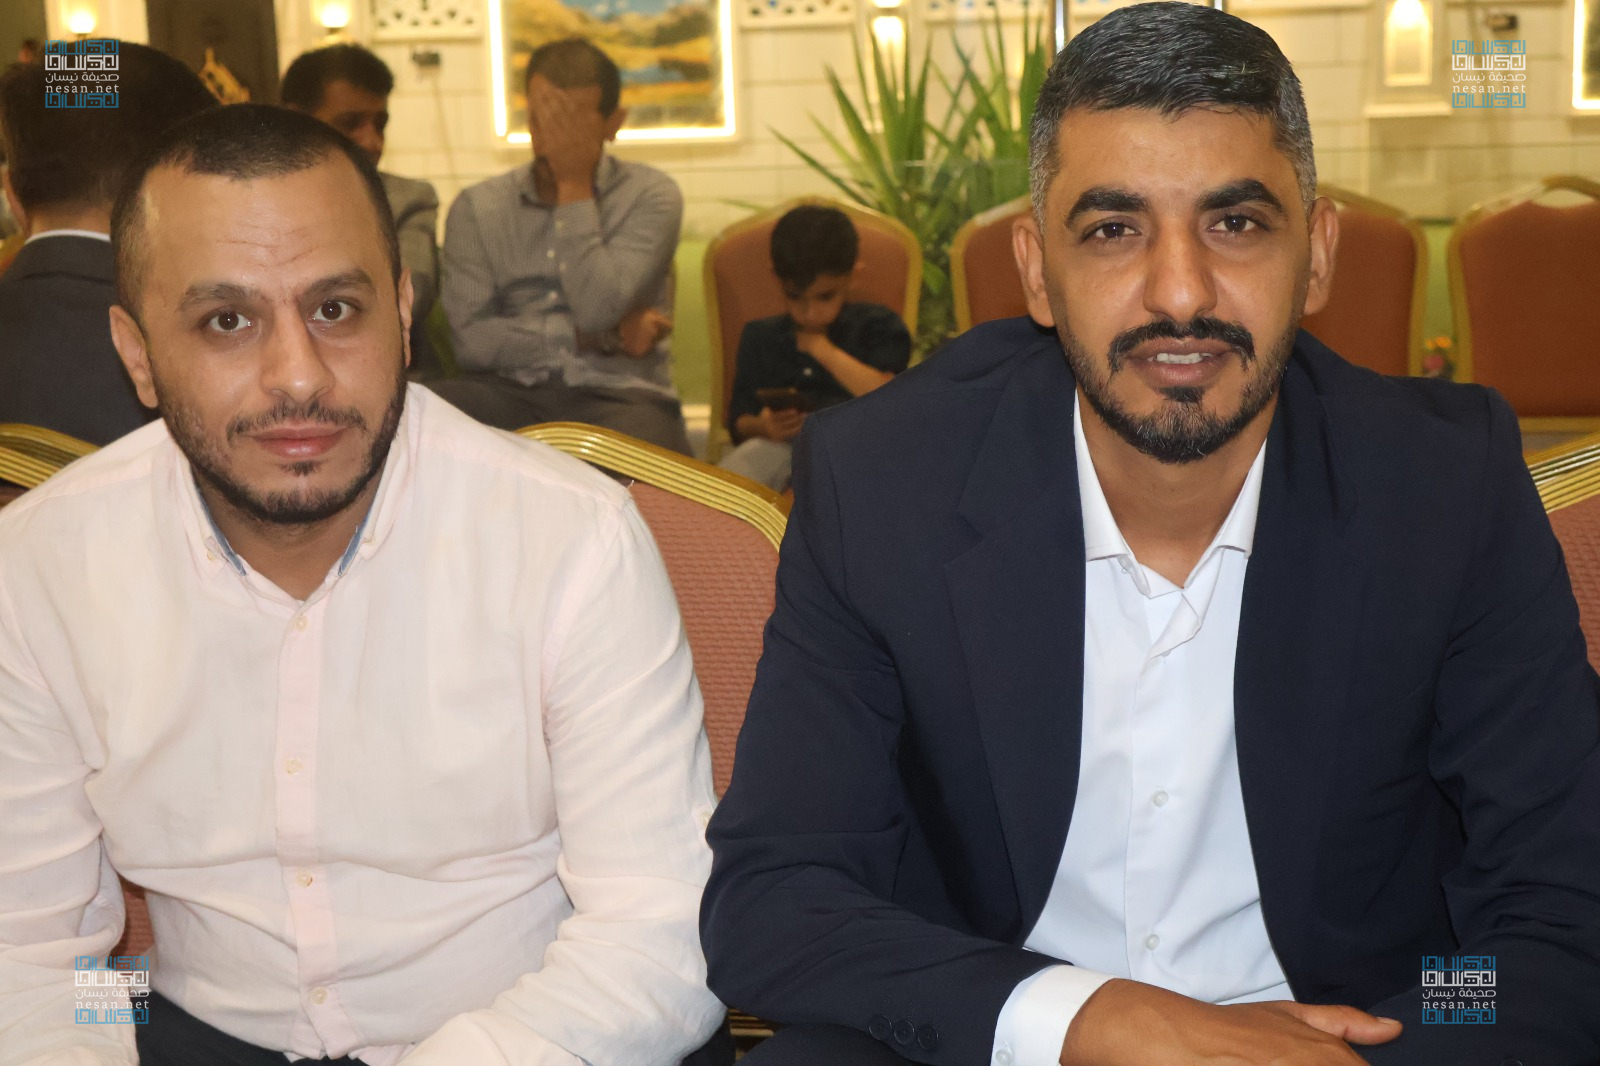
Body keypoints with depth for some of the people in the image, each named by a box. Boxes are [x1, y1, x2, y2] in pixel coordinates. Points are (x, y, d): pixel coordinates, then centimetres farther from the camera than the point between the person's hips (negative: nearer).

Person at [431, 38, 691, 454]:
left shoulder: (651, 196, 5)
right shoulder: (476, 207, 11)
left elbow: (597, 310, -11)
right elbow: (470, 341, -1)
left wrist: (575, 185, -5)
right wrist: (597, 337, -5)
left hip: (618, 394, -2)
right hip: (511, 392, 3)